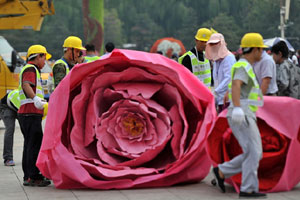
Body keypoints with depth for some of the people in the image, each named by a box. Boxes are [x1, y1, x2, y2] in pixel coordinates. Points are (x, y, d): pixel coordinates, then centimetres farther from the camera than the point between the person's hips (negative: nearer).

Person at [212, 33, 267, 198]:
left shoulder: (245, 68, 23)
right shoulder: (243, 67, -9)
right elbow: (235, 87, -27)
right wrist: (237, 108, -40)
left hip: (244, 117, 10)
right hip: (241, 116, -10)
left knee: (255, 154, 7)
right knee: (253, 153, -10)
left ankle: (222, 172, 11)